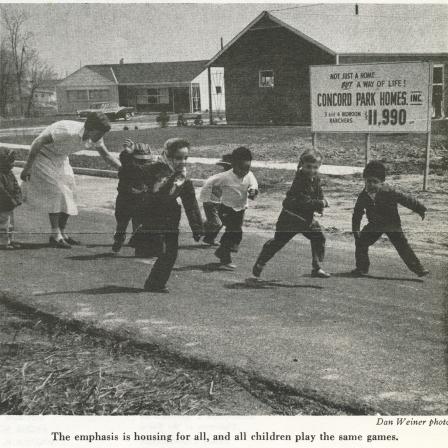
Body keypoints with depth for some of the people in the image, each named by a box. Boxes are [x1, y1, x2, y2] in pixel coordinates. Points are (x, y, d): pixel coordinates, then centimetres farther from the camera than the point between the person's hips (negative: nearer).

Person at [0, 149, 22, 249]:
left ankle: (10, 240, 27)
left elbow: (16, 187, 11)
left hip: (10, 206, 10)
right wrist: (11, 201, -21)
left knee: (10, 223, 17)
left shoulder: (10, 173, 9)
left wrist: (18, 198, -2)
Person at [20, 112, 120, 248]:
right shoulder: (68, 131, -36)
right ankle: (55, 235, -10)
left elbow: (106, 155, 3)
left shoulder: (95, 137, -12)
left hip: (61, 159, 8)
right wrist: (27, 167, -26)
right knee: (55, 192, -15)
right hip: (43, 155, -8)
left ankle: (62, 233, 10)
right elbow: (38, 142, -31)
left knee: (69, 191, 3)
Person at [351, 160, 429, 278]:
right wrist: (355, 230, -1)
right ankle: (362, 267, 13)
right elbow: (357, 214, 2)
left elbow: (406, 199, -14)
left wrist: (420, 209, -7)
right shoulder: (363, 196, -10)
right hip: (374, 225, 4)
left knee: (402, 245, -11)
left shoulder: (388, 192, -23)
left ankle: (418, 268, -5)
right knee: (361, 241, -4)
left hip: (392, 224, -4)